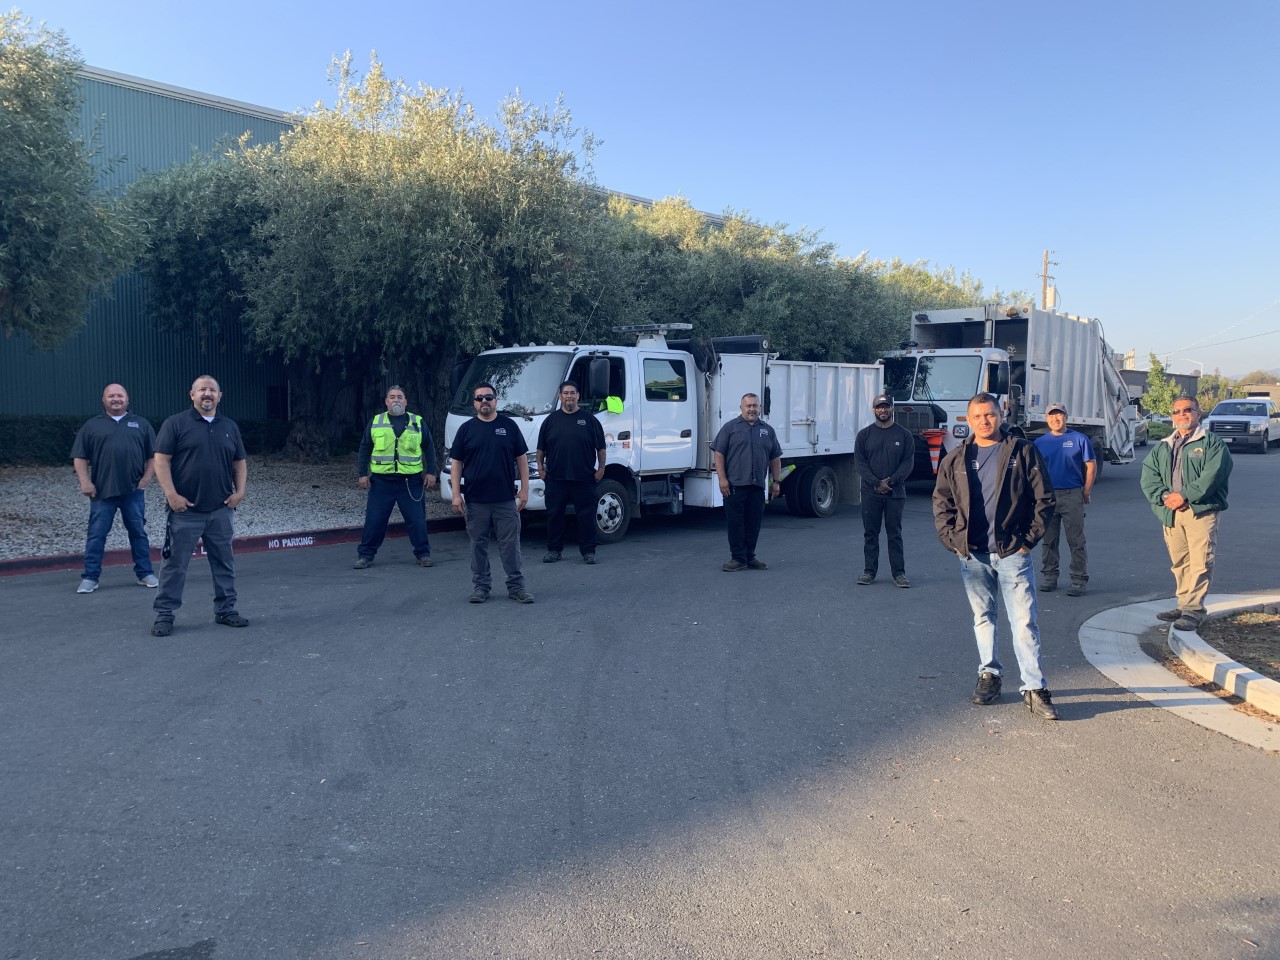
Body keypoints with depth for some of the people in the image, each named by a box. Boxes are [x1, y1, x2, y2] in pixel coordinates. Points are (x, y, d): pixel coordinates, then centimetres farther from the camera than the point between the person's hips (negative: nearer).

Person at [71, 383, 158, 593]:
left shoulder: (141, 424, 10)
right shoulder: (92, 426, 8)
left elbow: (153, 455, 10)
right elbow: (79, 457, 5)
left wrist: (146, 477, -1)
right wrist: (85, 482, -5)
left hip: (133, 490, 1)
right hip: (102, 490, -1)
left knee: (138, 533, 8)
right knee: (96, 535, 1)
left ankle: (144, 573, 16)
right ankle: (90, 578, 6)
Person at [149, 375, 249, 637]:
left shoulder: (230, 427, 12)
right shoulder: (175, 424, -2)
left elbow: (240, 462, 17)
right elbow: (161, 460, -6)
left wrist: (239, 491, 3)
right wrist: (172, 494, -14)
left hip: (221, 510, 4)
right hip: (185, 510, -4)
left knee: (224, 563, 10)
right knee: (175, 564, 0)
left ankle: (225, 610, 21)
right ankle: (164, 614, 8)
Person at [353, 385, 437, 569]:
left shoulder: (418, 422, 8)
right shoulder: (375, 422, 9)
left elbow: (429, 448, 10)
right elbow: (365, 449, 11)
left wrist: (431, 472, 2)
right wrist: (363, 474, 4)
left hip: (411, 482, 0)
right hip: (381, 481, 1)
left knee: (417, 520, 2)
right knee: (374, 520, 2)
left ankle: (423, 554, 15)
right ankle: (365, 555, 13)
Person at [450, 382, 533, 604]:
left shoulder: (509, 426, 5)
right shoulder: (466, 429, 5)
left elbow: (521, 459, 6)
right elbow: (456, 463, 5)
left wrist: (524, 489, 0)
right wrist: (456, 494, -3)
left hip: (506, 499, -1)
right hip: (475, 500, 1)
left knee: (510, 544, 1)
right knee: (478, 544, 8)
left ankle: (516, 586, 8)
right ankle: (480, 586, 17)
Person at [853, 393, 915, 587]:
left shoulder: (904, 434, 5)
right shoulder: (864, 434, 6)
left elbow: (908, 462, 0)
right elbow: (860, 462, 1)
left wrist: (891, 481, -13)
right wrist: (876, 483, -11)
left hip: (895, 492, -1)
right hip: (870, 492, 1)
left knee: (895, 533, 3)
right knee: (870, 533, 5)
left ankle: (899, 573, 7)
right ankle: (869, 571, 11)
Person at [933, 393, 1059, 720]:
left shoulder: (1024, 452, 0)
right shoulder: (955, 460, 8)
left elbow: (1044, 499, 1)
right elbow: (941, 504, 11)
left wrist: (1029, 539, -5)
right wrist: (952, 540, 1)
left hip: (1012, 552, -3)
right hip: (972, 555, 3)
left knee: (1024, 621, -3)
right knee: (983, 617, 13)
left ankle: (1034, 689, 0)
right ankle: (989, 675, 26)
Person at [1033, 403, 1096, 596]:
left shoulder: (1079, 439, 2)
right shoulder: (1040, 442, 9)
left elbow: (1091, 466, 3)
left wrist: (1086, 491, -2)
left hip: (1072, 496, -3)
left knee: (1076, 541, -1)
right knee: (1048, 540, 9)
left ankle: (1078, 580, 3)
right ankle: (1049, 577, 19)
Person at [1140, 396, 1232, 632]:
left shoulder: (1212, 444, 3)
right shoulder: (1162, 448, 19)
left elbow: (1212, 476, -11)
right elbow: (1148, 476, 8)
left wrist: (1185, 496, -17)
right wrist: (1163, 496, -10)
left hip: (1201, 511, -5)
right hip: (1170, 513, 5)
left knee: (1200, 563, -9)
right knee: (1179, 563, 9)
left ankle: (1194, 610, -9)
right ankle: (1183, 606, 17)